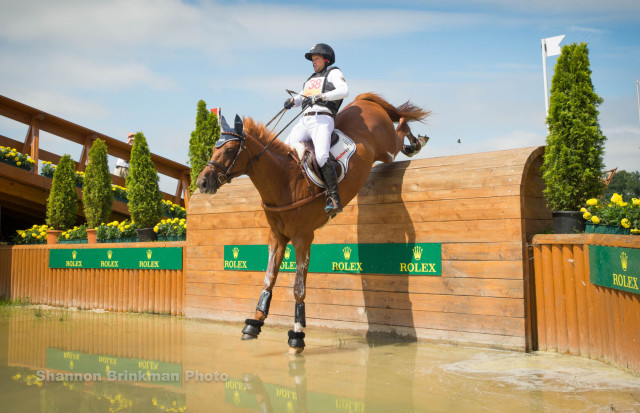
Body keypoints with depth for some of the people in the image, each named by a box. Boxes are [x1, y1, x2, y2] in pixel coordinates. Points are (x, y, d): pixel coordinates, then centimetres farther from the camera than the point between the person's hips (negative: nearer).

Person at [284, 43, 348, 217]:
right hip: (304, 120, 7)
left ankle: (334, 199, -28)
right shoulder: (311, 79, 33)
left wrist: (320, 97, -19)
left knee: (322, 157, -27)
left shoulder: (333, 73, 12)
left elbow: (344, 90, -8)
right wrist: (292, 101, 2)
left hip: (322, 119, -7)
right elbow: (301, 97, 27)